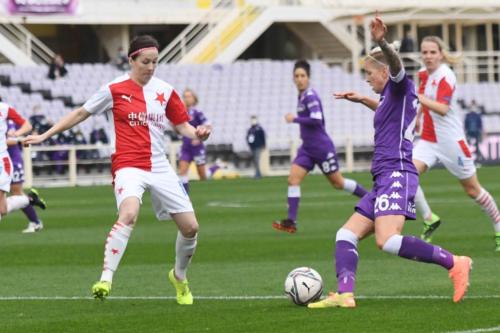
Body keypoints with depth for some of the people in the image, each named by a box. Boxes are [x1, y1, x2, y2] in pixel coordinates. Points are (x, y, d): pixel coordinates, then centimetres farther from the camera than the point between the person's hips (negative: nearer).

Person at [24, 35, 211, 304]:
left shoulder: (165, 91, 7)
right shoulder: (114, 89, -2)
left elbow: (181, 124, 16)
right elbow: (81, 113, 8)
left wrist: (196, 133, -8)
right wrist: (45, 135, 9)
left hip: (160, 168, 5)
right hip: (128, 166, -4)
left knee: (190, 226, 2)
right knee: (128, 214, -34)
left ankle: (179, 276, 30)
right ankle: (106, 279, -35)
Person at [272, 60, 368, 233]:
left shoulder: (310, 96, -16)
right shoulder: (302, 96, 11)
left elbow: (317, 120, -27)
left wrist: (295, 119, -20)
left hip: (321, 147, -8)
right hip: (307, 148, 8)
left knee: (338, 183, 3)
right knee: (293, 179, -7)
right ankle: (291, 222, -12)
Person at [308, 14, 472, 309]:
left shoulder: (401, 86, -2)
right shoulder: (392, 95, 25)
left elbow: (397, 66, -27)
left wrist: (382, 43, -46)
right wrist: (363, 100, 46)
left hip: (397, 174, -11)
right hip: (384, 179, 11)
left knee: (388, 241, -26)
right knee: (346, 235, 3)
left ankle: (454, 263, -19)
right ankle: (345, 294, -8)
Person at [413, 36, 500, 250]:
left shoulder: (445, 77, -17)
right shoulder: (424, 74, 5)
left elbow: (443, 109, -30)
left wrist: (418, 97, -37)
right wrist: (418, 116, 16)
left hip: (450, 140, -6)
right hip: (428, 140, 6)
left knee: (472, 189, 5)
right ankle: (429, 219, -5)